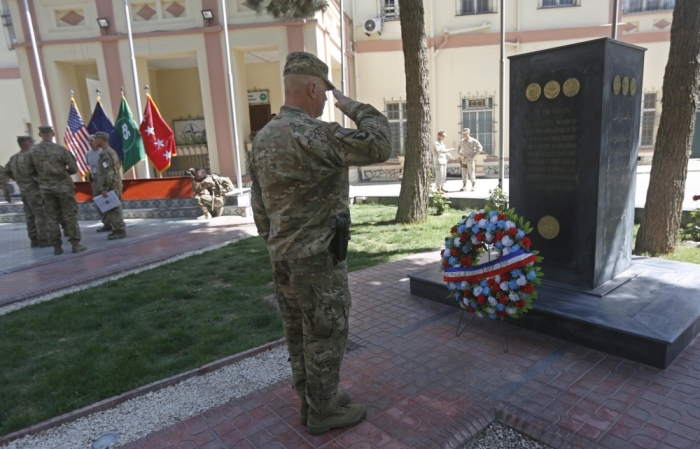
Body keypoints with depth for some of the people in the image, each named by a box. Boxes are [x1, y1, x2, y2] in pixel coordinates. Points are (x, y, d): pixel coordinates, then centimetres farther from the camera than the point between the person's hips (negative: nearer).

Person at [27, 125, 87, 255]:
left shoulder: (32, 151, -2)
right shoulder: (61, 149, -11)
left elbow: (31, 171, 4)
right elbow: (73, 168, -9)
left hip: (46, 188, 3)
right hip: (63, 186, -3)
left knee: (52, 218, 8)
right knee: (70, 216, 2)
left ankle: (57, 247, 9)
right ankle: (75, 244, 1)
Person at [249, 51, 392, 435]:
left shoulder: (263, 137, 8)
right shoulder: (314, 134, -21)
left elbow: (258, 200, 13)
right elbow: (379, 146, -23)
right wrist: (353, 107, -9)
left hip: (283, 256, 9)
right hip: (317, 257, -9)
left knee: (298, 333, 19)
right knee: (325, 336, 7)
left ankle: (311, 401, 36)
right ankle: (323, 412, 24)